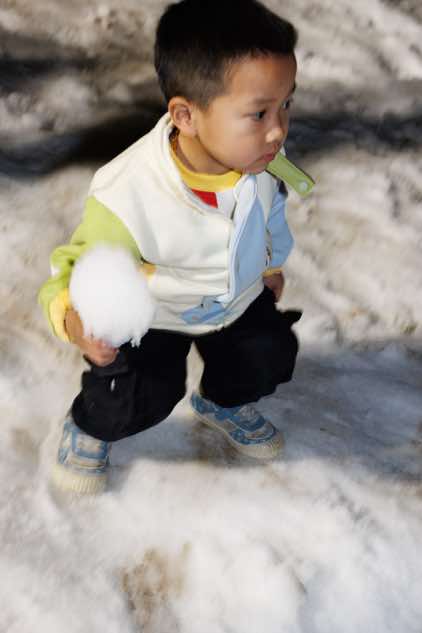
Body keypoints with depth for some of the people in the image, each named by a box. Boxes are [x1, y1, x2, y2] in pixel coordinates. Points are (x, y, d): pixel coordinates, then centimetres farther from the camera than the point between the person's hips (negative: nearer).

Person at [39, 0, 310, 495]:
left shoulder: (259, 157, -24)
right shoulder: (126, 198, -42)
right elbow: (79, 266, -31)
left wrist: (271, 265, 17)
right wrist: (73, 321, -53)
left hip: (240, 298, 5)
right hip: (153, 313, -5)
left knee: (270, 358, 9)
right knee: (142, 397, -15)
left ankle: (223, 403, 45)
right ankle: (88, 429, 22)